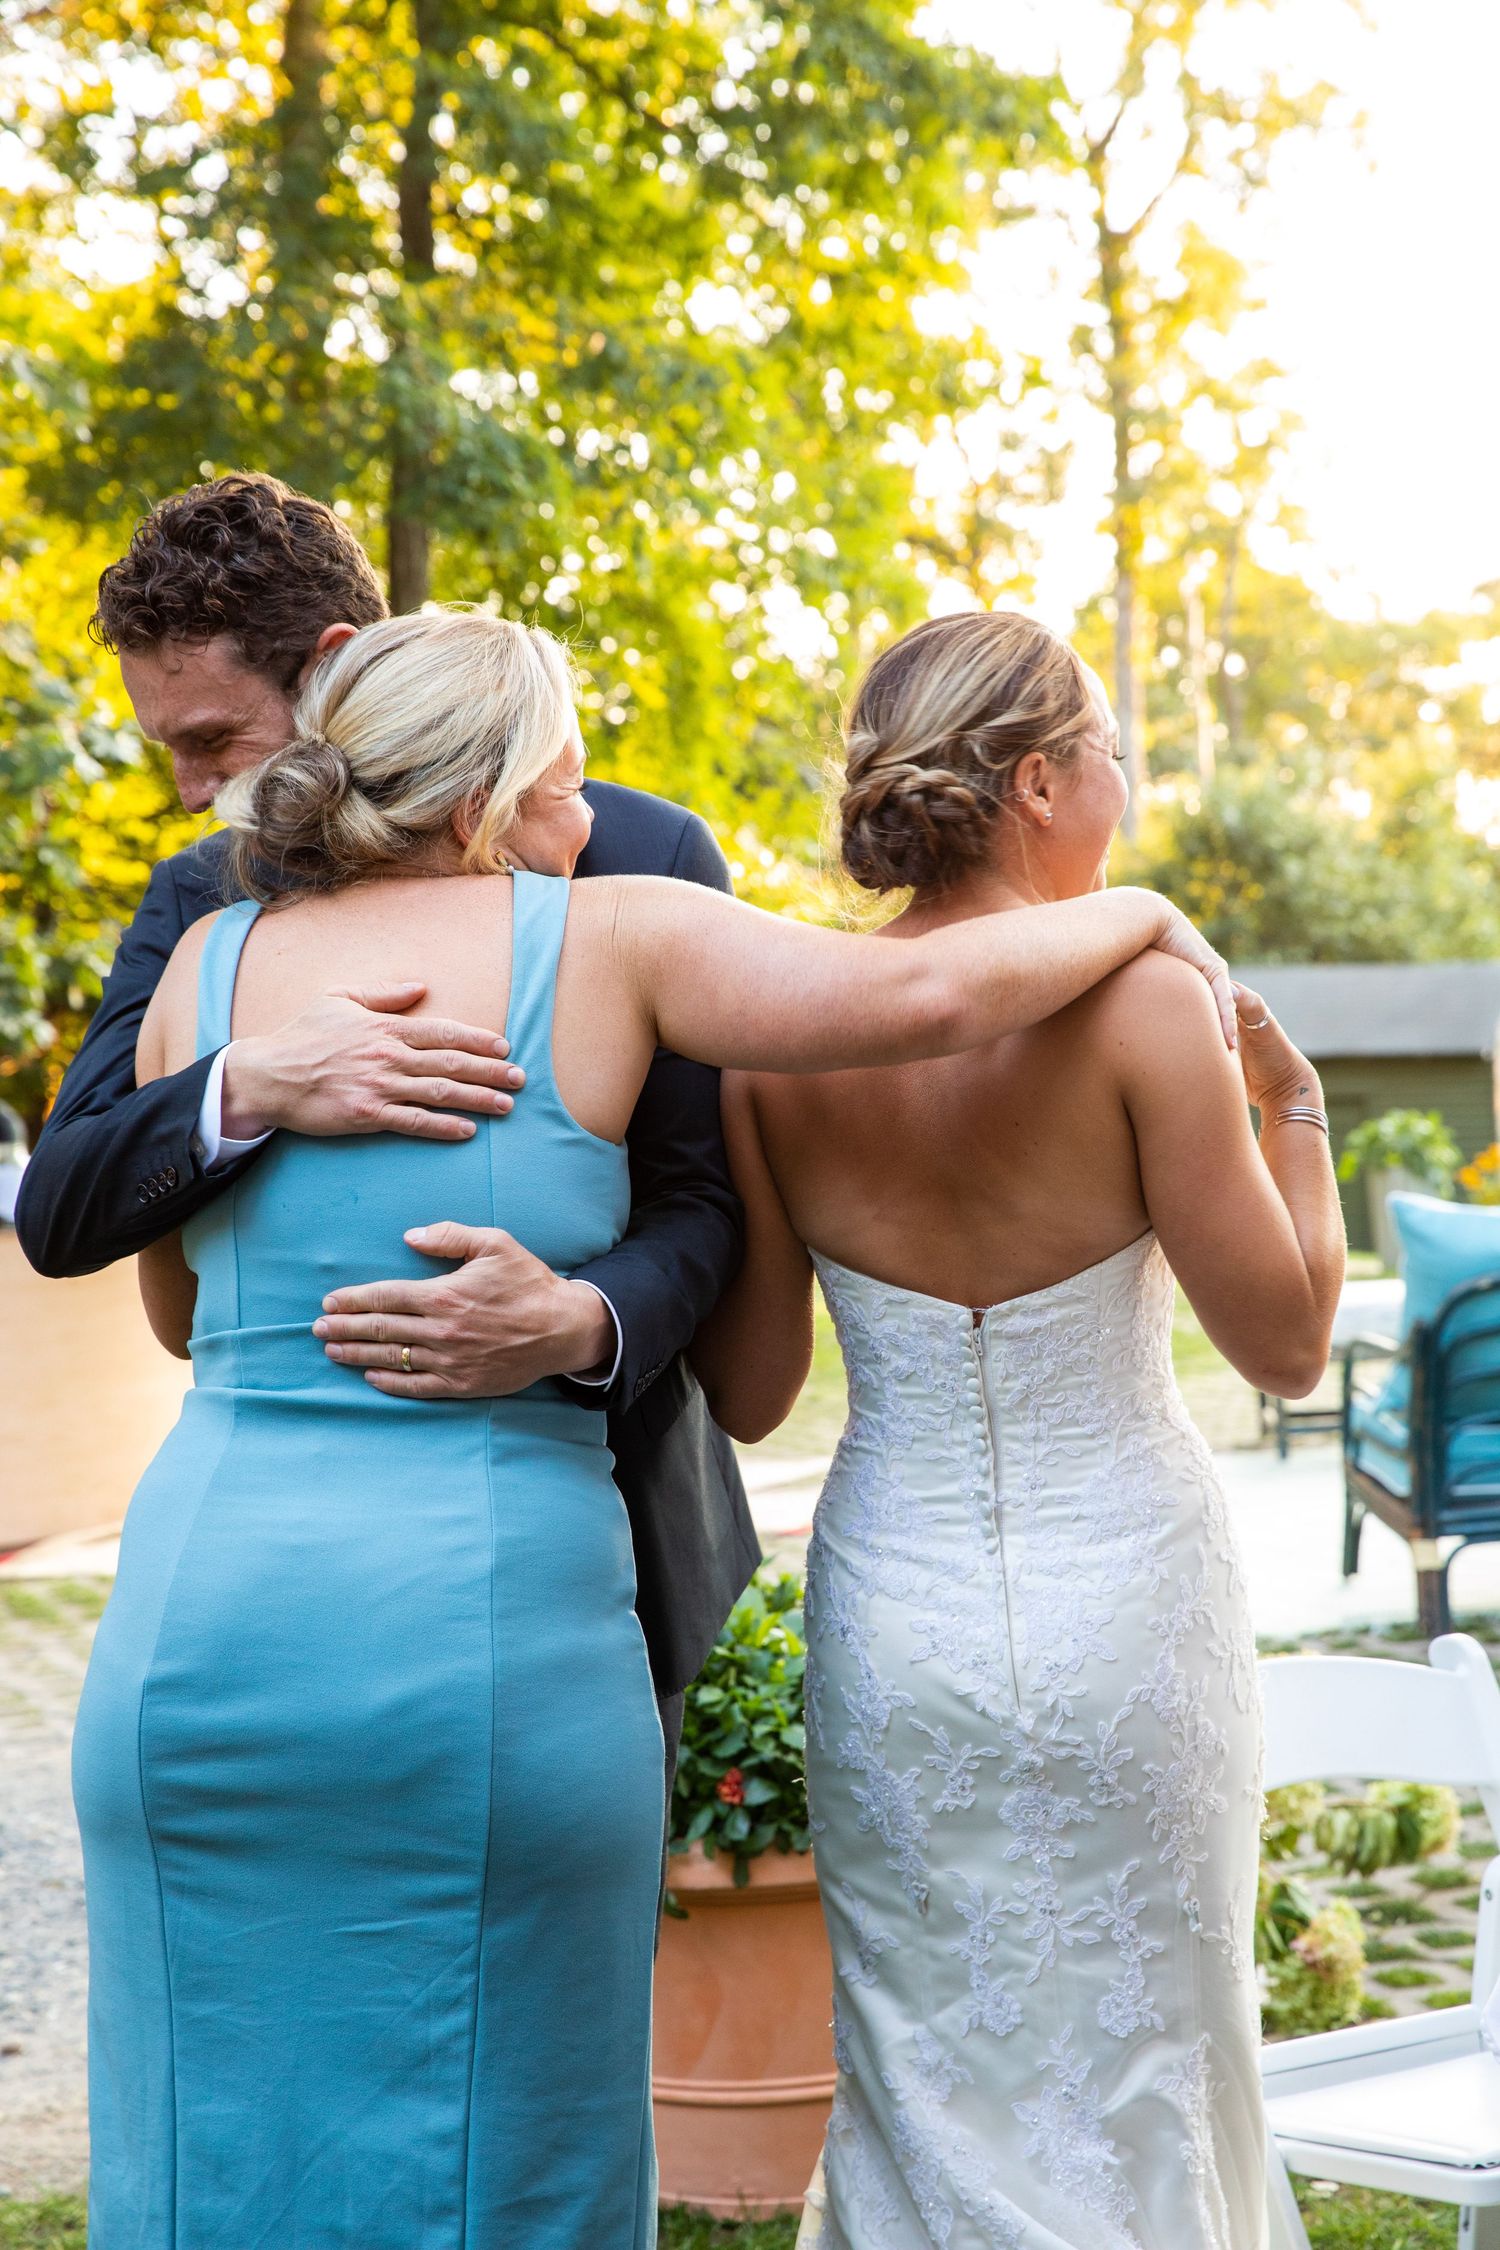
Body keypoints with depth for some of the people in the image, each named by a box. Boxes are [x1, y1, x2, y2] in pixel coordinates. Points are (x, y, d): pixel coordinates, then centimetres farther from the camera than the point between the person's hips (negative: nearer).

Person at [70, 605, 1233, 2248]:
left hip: (203, 1632, 3)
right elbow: (923, 996, -9)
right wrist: (1136, 917, 9)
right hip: (497, 1642, -3)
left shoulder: (212, 964, 9)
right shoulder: (602, 937, -1)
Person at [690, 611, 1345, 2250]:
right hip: (1125, 1610, -3)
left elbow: (745, 1397, 1)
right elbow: (1287, 1346, -8)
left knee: (926, 2086, 16)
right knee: (1131, 2088, 12)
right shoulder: (1139, 1005, -15)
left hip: (891, 1612, 3)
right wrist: (1291, 1105, 5)